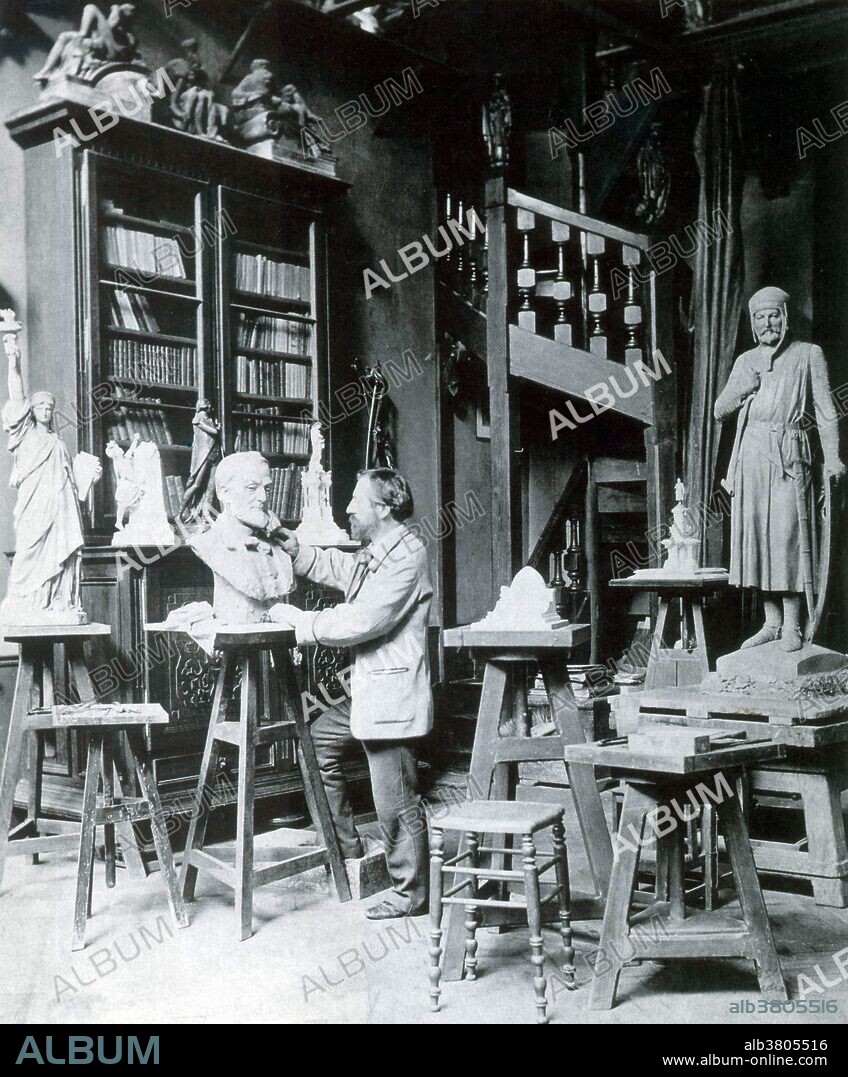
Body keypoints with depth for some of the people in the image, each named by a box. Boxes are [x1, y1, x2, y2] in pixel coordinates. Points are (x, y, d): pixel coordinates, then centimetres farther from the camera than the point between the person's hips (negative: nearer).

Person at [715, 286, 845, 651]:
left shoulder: (808, 355, 8)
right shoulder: (746, 361, 18)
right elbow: (720, 411, 19)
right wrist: (741, 389, -1)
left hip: (788, 454, -4)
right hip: (751, 453, 4)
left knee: (787, 536, -9)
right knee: (756, 536, 1)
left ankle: (792, 627, -5)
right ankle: (771, 623, 9)